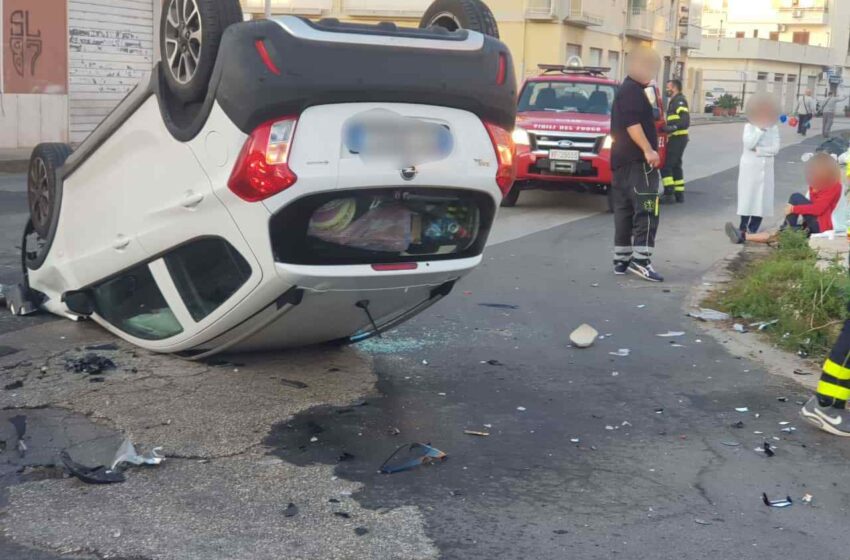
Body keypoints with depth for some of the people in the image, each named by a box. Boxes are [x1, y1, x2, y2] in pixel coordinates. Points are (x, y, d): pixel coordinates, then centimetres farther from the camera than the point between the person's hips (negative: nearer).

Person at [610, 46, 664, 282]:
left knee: (625, 210, 10)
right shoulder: (633, 91, -11)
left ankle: (622, 259, 11)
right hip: (636, 161, -11)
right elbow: (632, 124, -23)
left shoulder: (625, 90, 22)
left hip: (623, 161, 11)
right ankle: (641, 259, -19)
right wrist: (648, 150, -31)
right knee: (646, 210, -13)